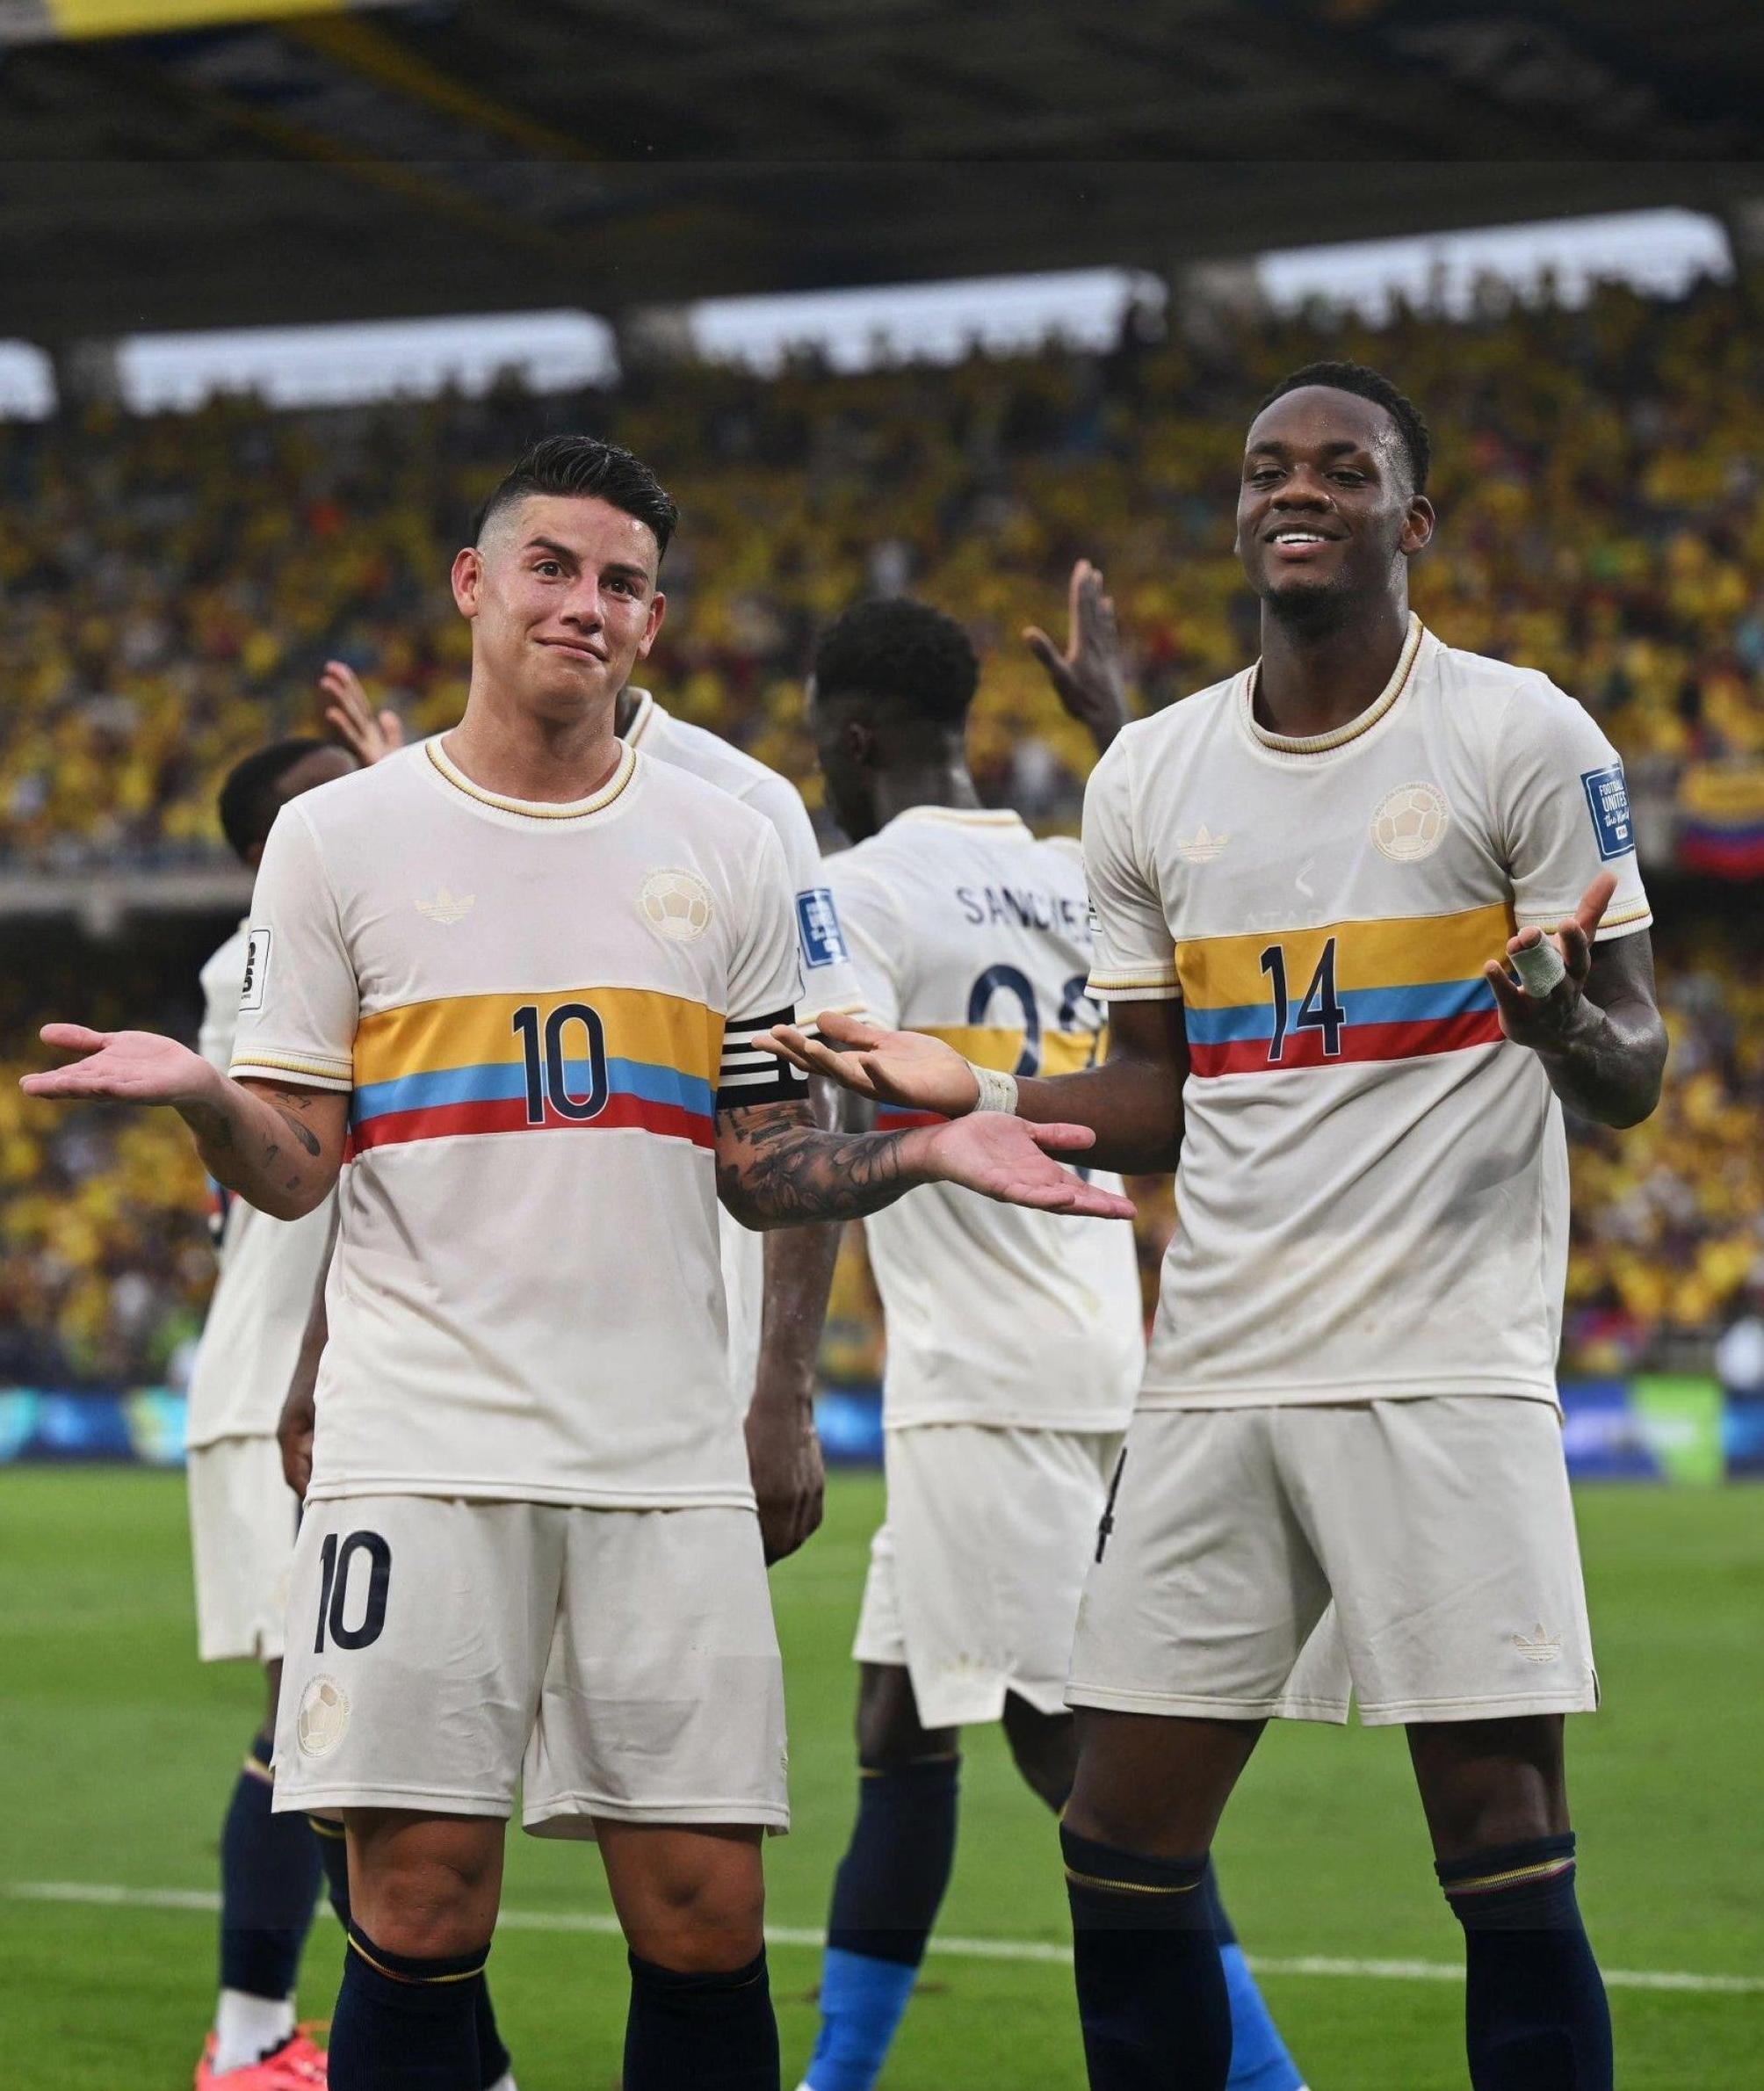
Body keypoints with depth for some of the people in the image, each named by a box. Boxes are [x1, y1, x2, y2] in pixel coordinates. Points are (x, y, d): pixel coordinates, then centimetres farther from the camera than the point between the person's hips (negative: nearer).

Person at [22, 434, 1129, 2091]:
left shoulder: (726, 852, 13)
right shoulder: (337, 839, 5)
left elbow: (758, 1169, 16)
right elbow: (292, 1172, 3)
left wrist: (926, 1151, -1)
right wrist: (199, 1094, -18)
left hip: (664, 1456, 2)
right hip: (422, 1445, -2)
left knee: (705, 1919, -1)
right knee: (421, 1917, -5)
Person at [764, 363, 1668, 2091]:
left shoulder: (1520, 741, -1)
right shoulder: (1149, 780, 13)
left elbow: (1629, 1079, -3)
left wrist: (1562, 1013, -25)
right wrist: (973, 1093, 3)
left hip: (1449, 1373, -5)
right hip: (1217, 1370, 5)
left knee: (1507, 1860, -6)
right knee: (1119, 1846, 3)